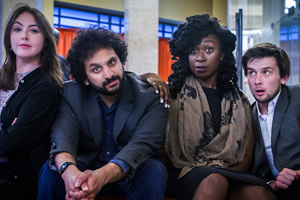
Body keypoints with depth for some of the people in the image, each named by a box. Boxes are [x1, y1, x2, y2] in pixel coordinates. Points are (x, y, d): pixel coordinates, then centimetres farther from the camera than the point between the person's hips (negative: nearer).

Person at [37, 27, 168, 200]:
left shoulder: (151, 96, -14)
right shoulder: (72, 94, -7)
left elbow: (142, 144, -28)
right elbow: (63, 136, -23)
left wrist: (102, 176, -48)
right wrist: (69, 171, -48)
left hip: (131, 174, 0)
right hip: (85, 171, 1)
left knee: (154, 171, -33)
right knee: (51, 171, -28)